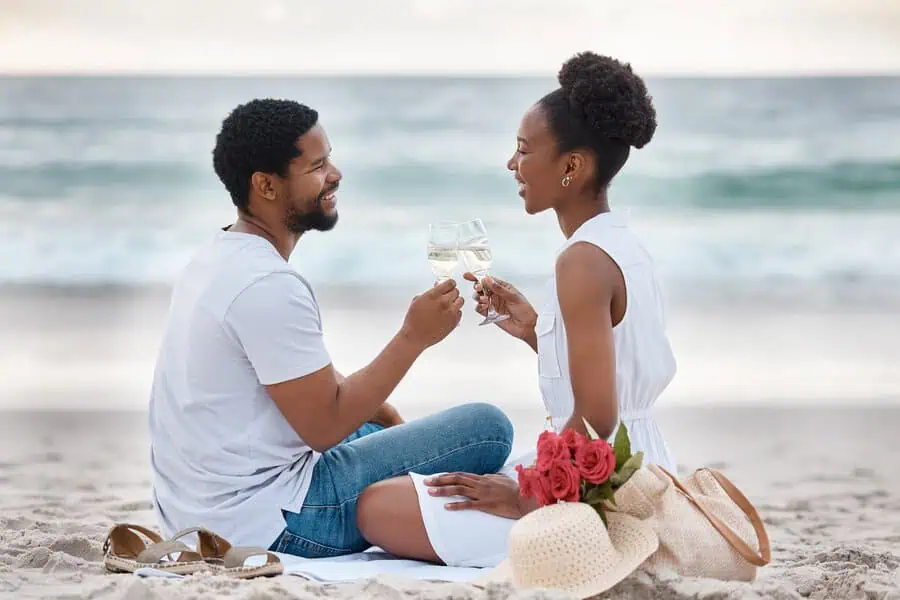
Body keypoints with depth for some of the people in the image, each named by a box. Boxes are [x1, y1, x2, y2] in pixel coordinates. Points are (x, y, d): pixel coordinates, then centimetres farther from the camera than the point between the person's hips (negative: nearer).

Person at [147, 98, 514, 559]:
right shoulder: (268, 286, -21)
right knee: (488, 429, -11)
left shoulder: (219, 259, 11)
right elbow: (325, 426, -19)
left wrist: (394, 421, 11)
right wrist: (414, 337, -13)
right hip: (261, 521, -10)